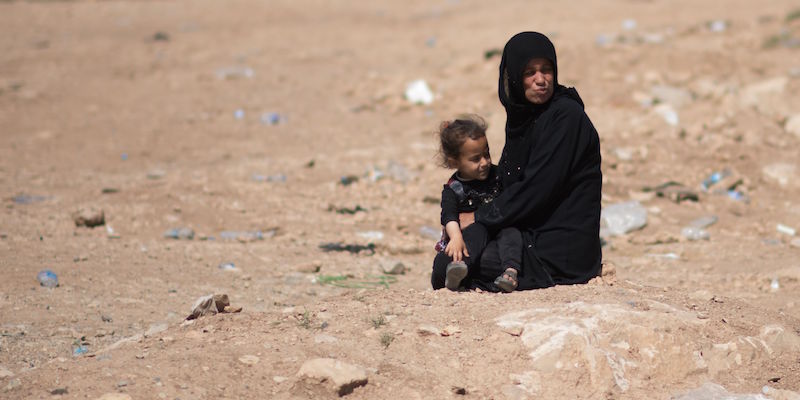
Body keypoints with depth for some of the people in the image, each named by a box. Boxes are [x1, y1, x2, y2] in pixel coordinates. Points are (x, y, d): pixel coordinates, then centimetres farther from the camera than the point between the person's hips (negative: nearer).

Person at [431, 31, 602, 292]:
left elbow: (537, 187, -20)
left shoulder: (565, 116, -16)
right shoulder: (524, 116, 11)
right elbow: (509, 183, 16)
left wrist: (479, 218, -11)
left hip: (562, 248, -9)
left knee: (447, 268, -13)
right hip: (534, 232, 9)